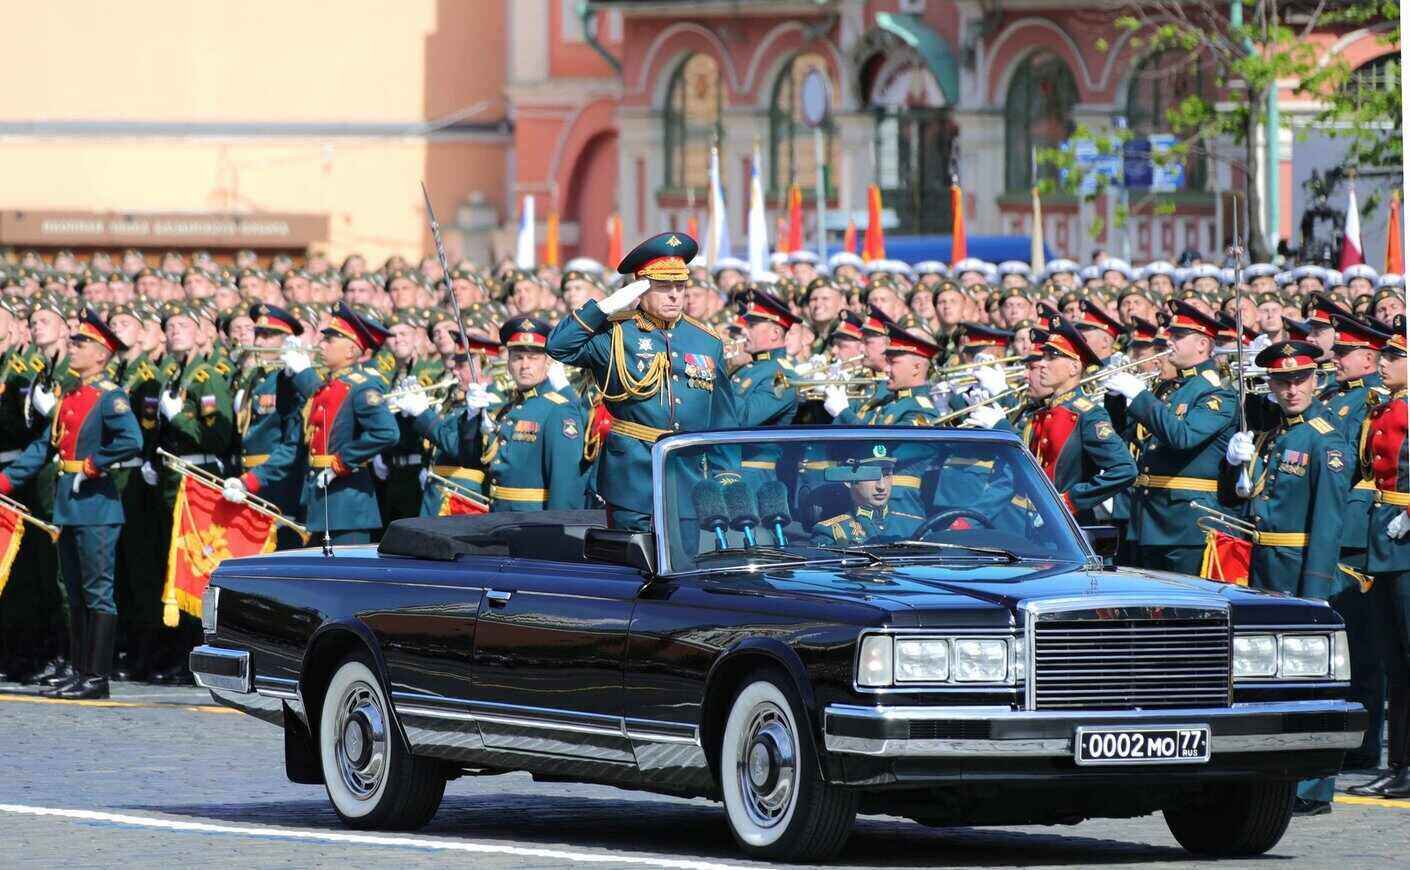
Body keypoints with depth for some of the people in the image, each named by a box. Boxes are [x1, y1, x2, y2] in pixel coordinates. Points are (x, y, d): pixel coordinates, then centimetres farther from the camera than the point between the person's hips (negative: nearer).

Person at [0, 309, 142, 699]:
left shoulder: (110, 398, -10)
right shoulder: (70, 397, 15)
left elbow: (131, 441, -26)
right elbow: (45, 447, 18)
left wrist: (91, 464, -18)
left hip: (95, 505, -9)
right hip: (69, 506, 9)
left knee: (98, 593, -5)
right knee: (76, 595, 11)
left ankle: (97, 678, -3)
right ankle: (80, 675, 16)